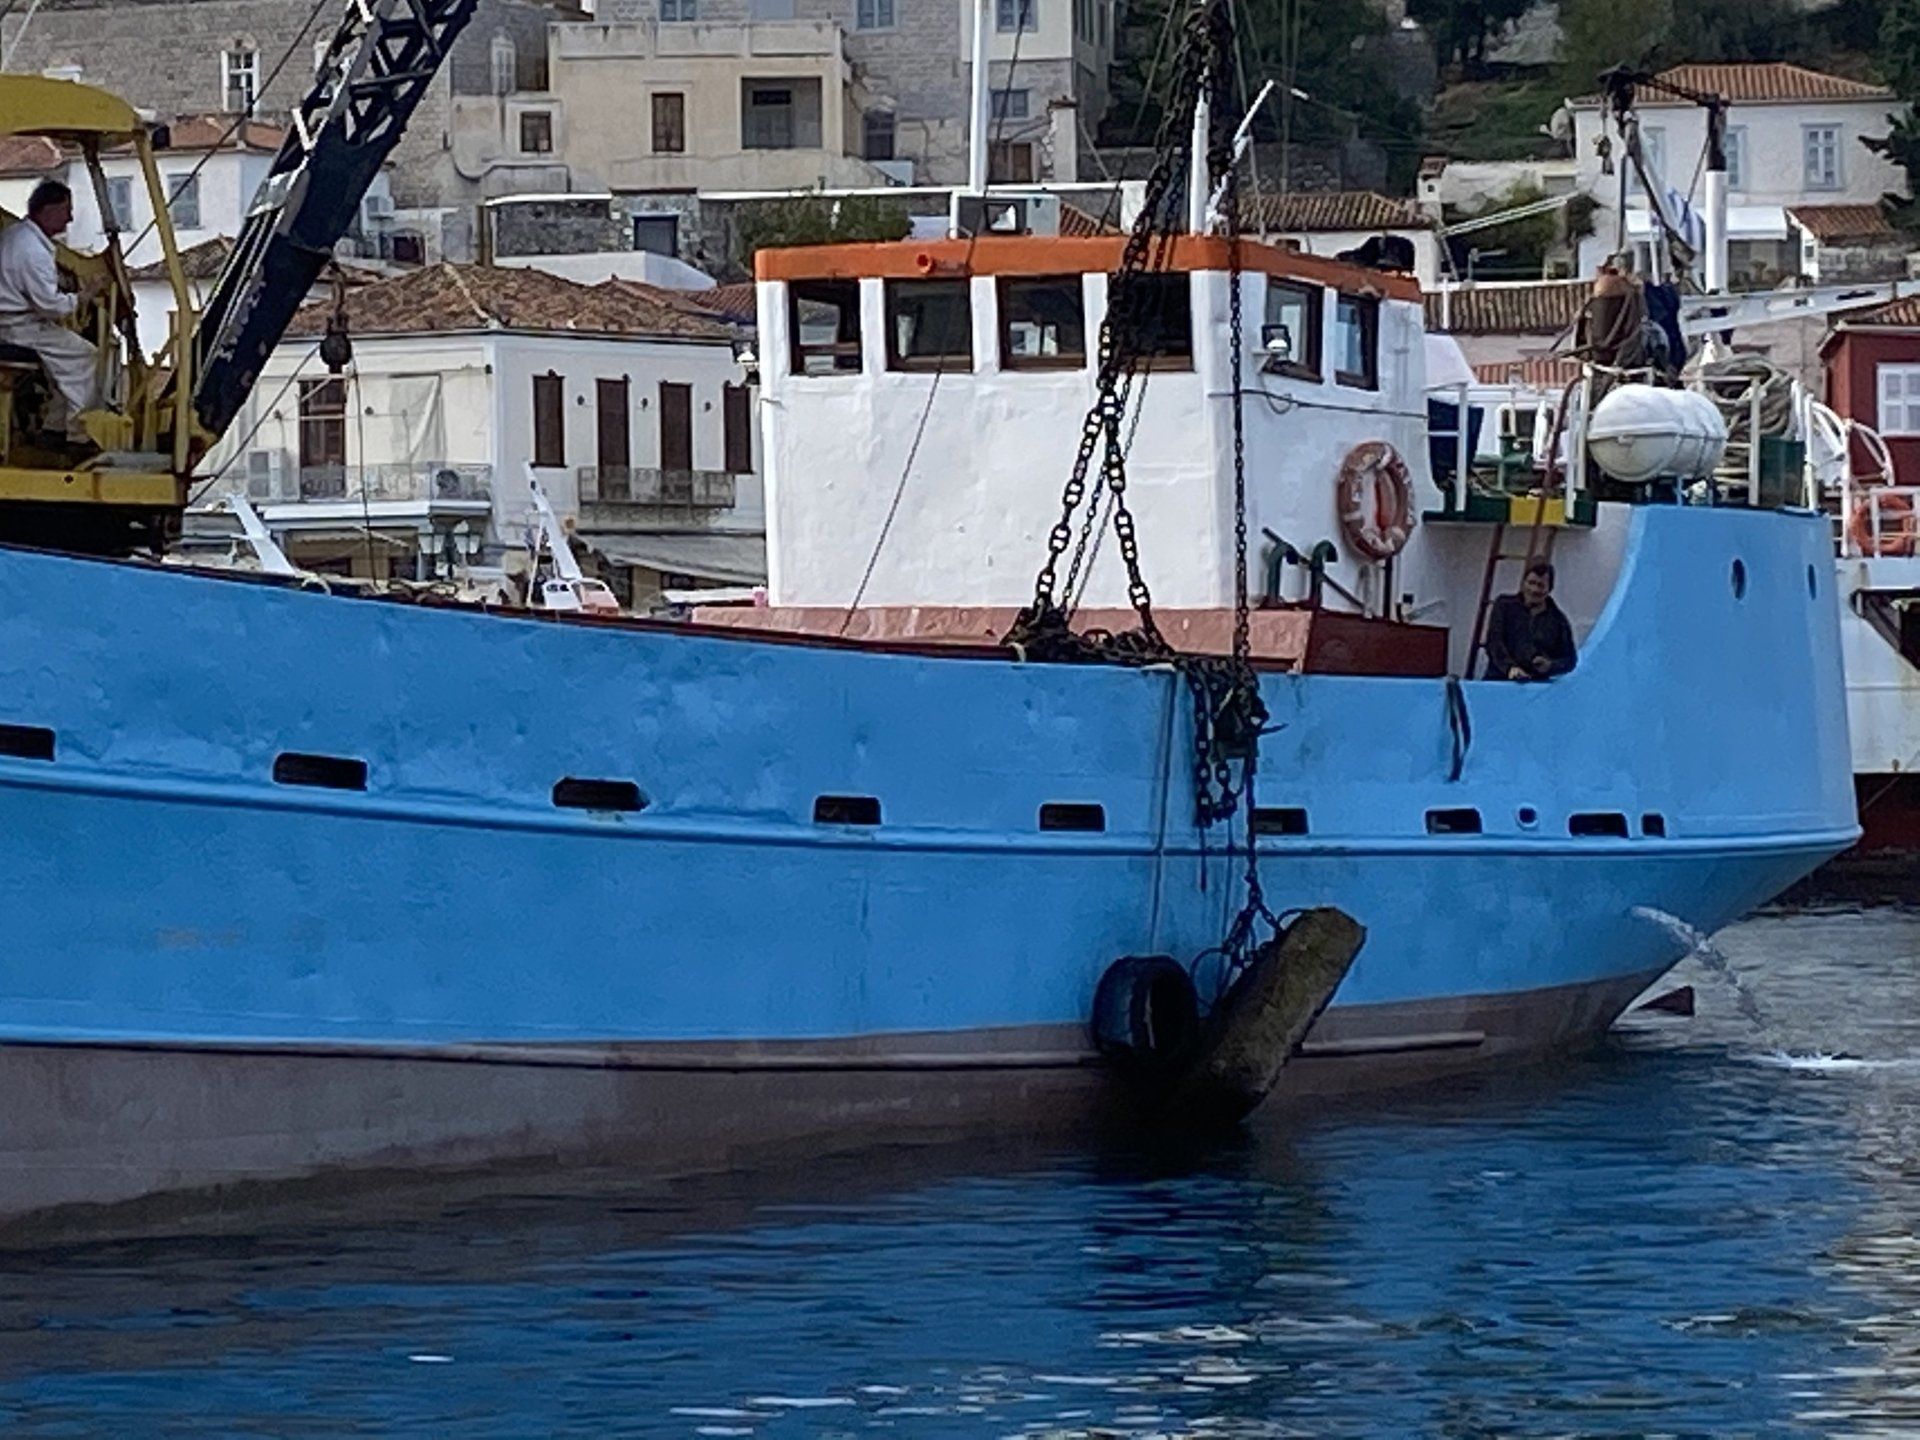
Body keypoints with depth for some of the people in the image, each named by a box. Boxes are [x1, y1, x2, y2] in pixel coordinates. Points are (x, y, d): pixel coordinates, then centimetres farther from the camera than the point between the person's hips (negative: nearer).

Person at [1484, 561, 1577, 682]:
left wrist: (1550, 666, -9)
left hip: (1537, 686, 1)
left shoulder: (1558, 619, 14)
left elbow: (1569, 660, 14)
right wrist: (1510, 667, -20)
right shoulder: (1504, 605, 12)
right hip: (1499, 679, -1)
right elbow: (1494, 642, -2)